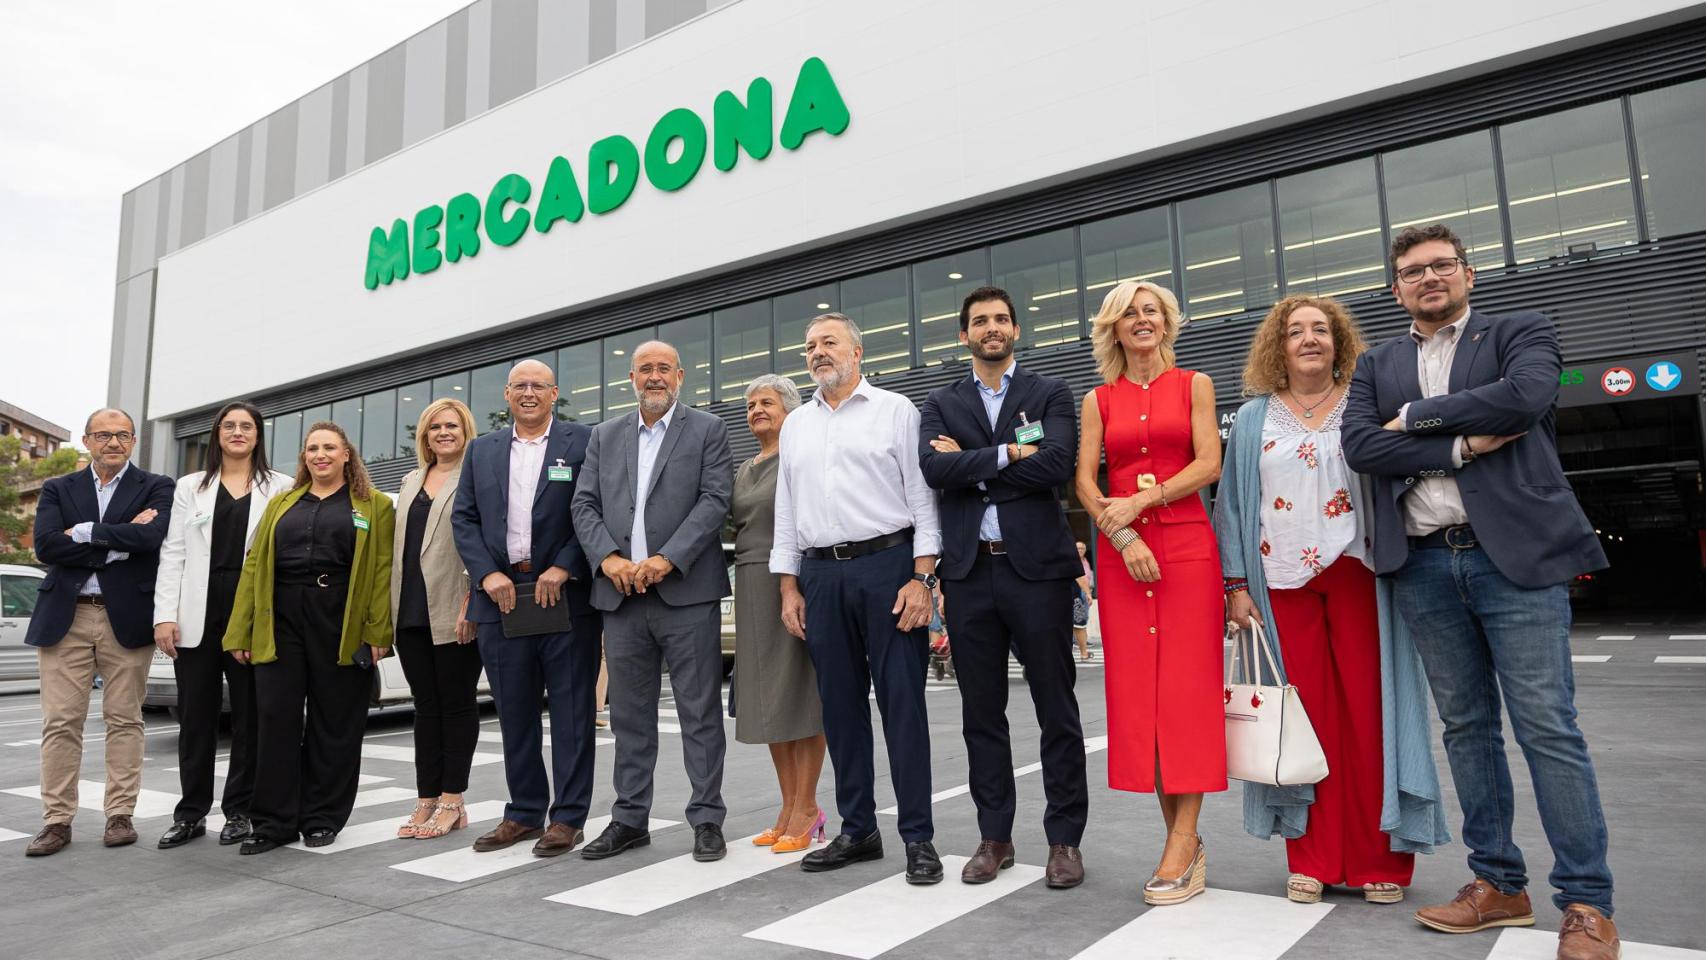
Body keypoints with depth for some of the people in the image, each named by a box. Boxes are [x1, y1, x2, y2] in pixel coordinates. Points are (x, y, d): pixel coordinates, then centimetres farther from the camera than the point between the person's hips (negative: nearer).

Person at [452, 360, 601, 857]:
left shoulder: (582, 441, 1)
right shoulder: (481, 450, 14)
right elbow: (463, 518, 10)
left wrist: (564, 568, -13)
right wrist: (486, 574, -4)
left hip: (566, 595, -4)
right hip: (501, 595, 4)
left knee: (571, 711, 2)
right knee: (514, 713, 11)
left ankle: (567, 817, 11)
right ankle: (524, 812, 23)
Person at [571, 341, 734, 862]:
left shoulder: (708, 429, 4)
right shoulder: (605, 435, 16)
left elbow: (715, 500, -6)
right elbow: (585, 505, 10)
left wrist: (666, 560, -15)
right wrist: (608, 558, -7)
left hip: (687, 591, -4)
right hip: (621, 594, 4)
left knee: (700, 712, 2)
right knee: (629, 713, 11)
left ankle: (707, 819, 11)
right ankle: (630, 818, 23)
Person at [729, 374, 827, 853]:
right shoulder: (744, 471, 18)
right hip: (753, 590, 7)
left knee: (799, 689, -2)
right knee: (768, 695, 8)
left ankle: (807, 808, 6)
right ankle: (789, 806, 17)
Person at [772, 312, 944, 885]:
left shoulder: (895, 410, 4)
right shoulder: (795, 425, 17)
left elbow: (921, 496, -2)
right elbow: (786, 509, 17)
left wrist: (922, 578, -11)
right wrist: (789, 586, 10)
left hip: (888, 565, -4)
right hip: (820, 574, 5)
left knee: (902, 702, -3)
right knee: (840, 704, 9)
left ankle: (919, 837, 6)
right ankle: (857, 829, 20)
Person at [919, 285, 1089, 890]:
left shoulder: (1050, 395, 6)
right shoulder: (941, 404, 12)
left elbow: (1055, 466, -13)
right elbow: (933, 469, -7)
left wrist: (969, 463, -8)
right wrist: (1008, 453, -11)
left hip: (1036, 567, -2)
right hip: (969, 572, 3)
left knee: (1057, 710, 4)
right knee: (981, 713, 10)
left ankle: (1065, 839, 17)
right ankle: (995, 837, 23)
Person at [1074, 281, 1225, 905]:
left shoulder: (1193, 385, 9)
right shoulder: (1099, 400, 13)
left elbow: (1208, 464, -2)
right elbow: (1085, 482, 4)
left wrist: (1142, 500, -12)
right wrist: (1122, 535, -11)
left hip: (1187, 543, -2)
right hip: (1121, 550, 2)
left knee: (1186, 684, -6)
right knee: (1136, 685, 0)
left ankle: (1181, 844, -2)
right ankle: (1185, 841, 10)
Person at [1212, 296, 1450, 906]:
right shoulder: (1253, 420, 12)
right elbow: (1233, 505, 9)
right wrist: (1237, 584, 1)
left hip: (1356, 575, -1)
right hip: (1283, 581, 1)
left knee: (1369, 715, 0)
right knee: (1305, 716, 3)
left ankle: (1380, 861, 12)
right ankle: (1312, 860, 12)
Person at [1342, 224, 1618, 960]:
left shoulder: (1521, 333, 8)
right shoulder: (1376, 365, 15)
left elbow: (1526, 397, -13)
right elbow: (1359, 446, -2)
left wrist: (1415, 416, -5)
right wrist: (1462, 446, -10)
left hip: (1514, 554, -3)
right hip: (1424, 565, 3)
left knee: (1548, 728, -4)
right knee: (1466, 727, 9)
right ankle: (1498, 883, 20)